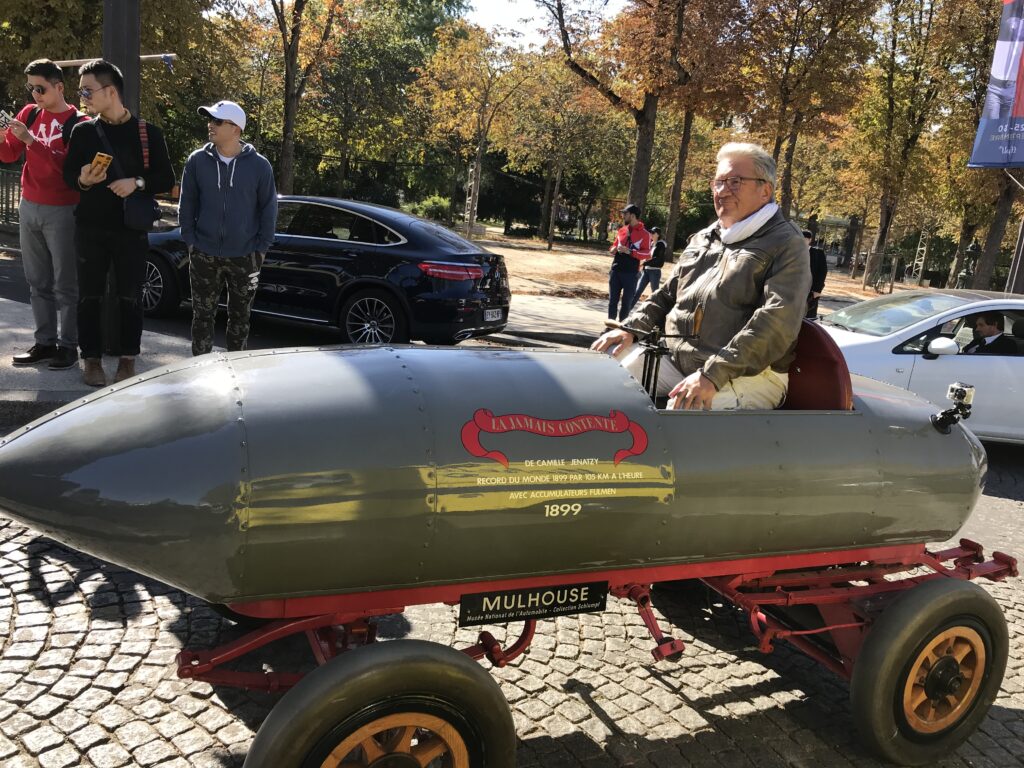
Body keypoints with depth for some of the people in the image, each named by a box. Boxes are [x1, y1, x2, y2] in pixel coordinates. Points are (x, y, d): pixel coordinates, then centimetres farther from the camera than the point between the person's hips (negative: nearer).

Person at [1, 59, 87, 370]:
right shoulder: (29, 113, 10)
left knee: (64, 283, -2)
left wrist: (30, 139, -23)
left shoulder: (77, 122, -7)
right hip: (28, 208, 6)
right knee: (38, 282, 7)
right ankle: (44, 341, 13)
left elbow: (66, 166, -18)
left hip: (62, 211, -6)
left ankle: (68, 345, 4)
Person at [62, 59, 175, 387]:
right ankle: (91, 359, 14)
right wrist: (83, 181, -13)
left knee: (131, 296, 3)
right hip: (90, 228, 2)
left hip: (131, 228, -2)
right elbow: (68, 175, 9)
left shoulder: (148, 133, -1)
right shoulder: (82, 131, 6)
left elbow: (166, 179, 1)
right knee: (89, 295, 4)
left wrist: (138, 183, -17)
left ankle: (128, 360, 14)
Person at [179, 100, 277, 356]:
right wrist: (190, 240, 0)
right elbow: (187, 204, 6)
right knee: (203, 314, 5)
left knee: (240, 316, 10)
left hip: (245, 256, -1)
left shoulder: (259, 165, -3)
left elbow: (269, 209, 2)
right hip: (204, 255, 1)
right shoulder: (197, 160, 0)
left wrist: (262, 248, -2)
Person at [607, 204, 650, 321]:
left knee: (627, 302, 3)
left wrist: (630, 251, -20)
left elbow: (647, 254, -10)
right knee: (612, 300, 5)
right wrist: (613, 250, -2)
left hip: (630, 273, -5)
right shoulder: (621, 230, 12)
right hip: (616, 270, 5)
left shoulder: (644, 234, -4)